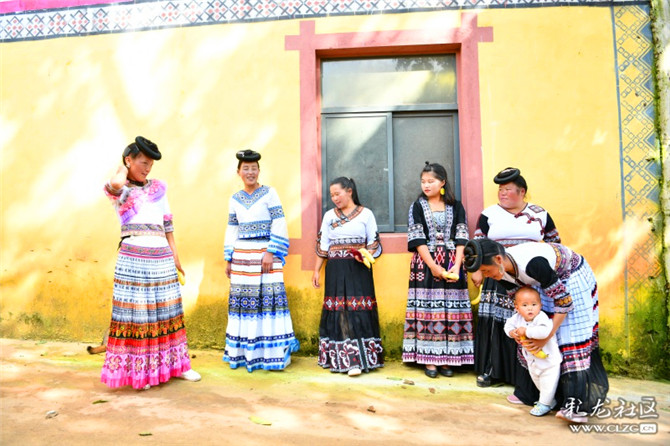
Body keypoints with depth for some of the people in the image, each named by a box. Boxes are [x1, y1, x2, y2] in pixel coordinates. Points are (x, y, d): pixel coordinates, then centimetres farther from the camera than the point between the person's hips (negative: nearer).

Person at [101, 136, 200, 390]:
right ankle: (139, 371, 11)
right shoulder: (118, 191, 3)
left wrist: (175, 254, 14)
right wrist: (123, 169, -1)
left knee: (167, 312, 9)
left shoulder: (158, 188, 16)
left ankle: (176, 365, 19)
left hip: (162, 257, 5)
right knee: (136, 312, -1)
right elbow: (115, 183, -23)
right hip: (133, 258, -4)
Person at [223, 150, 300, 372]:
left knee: (268, 297, -5)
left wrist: (271, 253, -13)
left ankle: (271, 352, 6)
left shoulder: (269, 193, 0)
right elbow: (231, 230, 16)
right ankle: (244, 352, 17)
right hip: (242, 256, 4)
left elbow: (279, 225, -5)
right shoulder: (234, 199, 13)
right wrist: (228, 259, 12)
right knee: (242, 300, 5)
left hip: (265, 254, -4)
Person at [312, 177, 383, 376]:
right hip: (336, 271, 2)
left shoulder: (366, 214, 4)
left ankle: (357, 360, -2)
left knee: (359, 312, -6)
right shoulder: (329, 216, 11)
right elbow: (322, 246, 12)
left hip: (359, 270, -2)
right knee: (338, 313, 0)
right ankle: (340, 359, 7)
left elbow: (374, 244, 5)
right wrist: (316, 271, 8)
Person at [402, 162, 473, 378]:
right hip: (425, 264, -1)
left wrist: (456, 266, -12)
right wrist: (433, 266, -11)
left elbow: (462, 238, 2)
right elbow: (417, 239, -3)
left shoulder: (456, 206, 8)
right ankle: (429, 359, 6)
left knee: (451, 309, 0)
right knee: (426, 309, -3)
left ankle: (446, 359, 10)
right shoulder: (417, 206, 5)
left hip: (452, 264, 1)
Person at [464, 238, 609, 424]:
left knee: (574, 336, -14)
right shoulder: (502, 270, -17)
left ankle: (578, 403, -16)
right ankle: (558, 395, 11)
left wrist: (546, 337, -27)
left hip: (573, 278, -7)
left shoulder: (532, 263, -41)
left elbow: (564, 301, -30)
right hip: (545, 282, 7)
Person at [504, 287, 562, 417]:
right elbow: (508, 324, 5)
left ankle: (544, 404, 29)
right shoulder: (518, 318, -12)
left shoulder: (542, 318, -33)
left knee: (548, 384, 7)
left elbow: (544, 331, -51)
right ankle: (550, 400, 48)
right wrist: (512, 333, -16)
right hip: (532, 360, 8)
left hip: (549, 359, -7)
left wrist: (526, 331, -44)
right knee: (537, 382, 26)